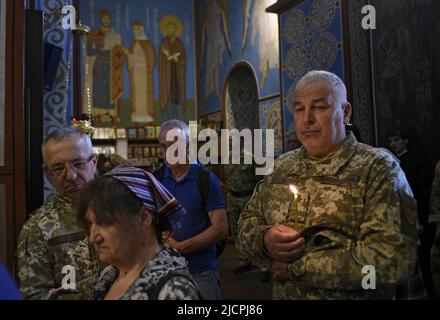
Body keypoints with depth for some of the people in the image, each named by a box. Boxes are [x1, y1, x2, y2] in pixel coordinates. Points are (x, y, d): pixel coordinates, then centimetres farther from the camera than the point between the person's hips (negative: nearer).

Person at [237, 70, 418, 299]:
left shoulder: (378, 168, -14)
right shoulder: (281, 167, 2)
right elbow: (246, 224, 7)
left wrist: (295, 267, -20)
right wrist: (265, 239, -16)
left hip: (350, 295, -4)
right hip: (281, 295, 5)